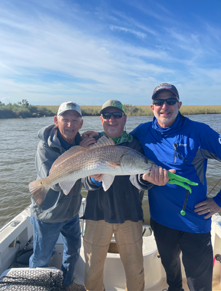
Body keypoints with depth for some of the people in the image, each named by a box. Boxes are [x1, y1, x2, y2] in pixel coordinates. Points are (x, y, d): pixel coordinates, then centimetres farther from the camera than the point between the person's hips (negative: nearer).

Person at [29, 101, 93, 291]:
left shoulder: (82, 143, -7)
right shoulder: (46, 146, -23)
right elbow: (56, 182, -32)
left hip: (72, 211, 5)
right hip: (48, 214, -5)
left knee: (74, 251, 22)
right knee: (41, 259, 16)